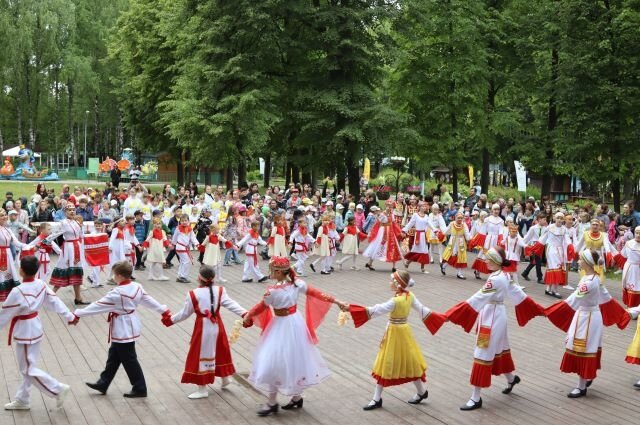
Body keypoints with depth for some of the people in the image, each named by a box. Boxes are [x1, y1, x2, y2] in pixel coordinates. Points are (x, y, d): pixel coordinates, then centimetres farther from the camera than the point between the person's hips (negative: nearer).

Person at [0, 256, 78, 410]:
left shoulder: (18, 292, -26)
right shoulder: (41, 285, -5)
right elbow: (55, 301, 3)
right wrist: (70, 316, 10)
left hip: (25, 333, -8)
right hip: (35, 330, 8)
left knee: (28, 370, 3)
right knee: (27, 367, 19)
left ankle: (58, 389, 3)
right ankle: (22, 400, 30)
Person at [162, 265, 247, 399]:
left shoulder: (193, 294, -12)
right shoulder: (219, 291, -4)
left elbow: (185, 313, -4)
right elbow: (231, 304, -15)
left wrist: (170, 320, 11)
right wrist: (245, 314, -19)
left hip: (203, 327, -5)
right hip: (216, 325, 5)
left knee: (201, 355, 3)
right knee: (219, 351, 25)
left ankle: (202, 389, 8)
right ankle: (225, 378, 41)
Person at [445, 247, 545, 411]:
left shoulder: (495, 279, -24)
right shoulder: (504, 276, 6)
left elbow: (477, 299, -29)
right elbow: (518, 294, 14)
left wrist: (451, 315, -32)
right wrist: (537, 309, 26)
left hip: (492, 319, -10)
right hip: (497, 317, 10)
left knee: (483, 355, -6)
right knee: (499, 350, 27)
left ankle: (476, 398, -2)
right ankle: (511, 378, 51)